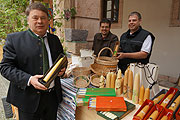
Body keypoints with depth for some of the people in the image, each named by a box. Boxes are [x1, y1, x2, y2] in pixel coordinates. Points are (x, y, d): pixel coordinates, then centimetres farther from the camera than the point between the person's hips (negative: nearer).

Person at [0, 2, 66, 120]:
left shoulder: (55, 39, 6)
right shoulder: (14, 39, -7)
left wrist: (62, 68, -4)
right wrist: (29, 79, -23)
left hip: (53, 96, 4)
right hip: (29, 98, -4)